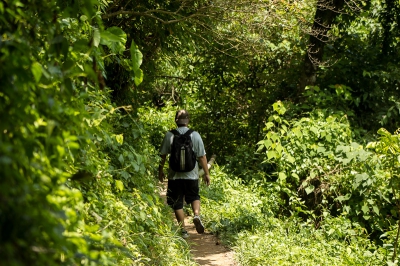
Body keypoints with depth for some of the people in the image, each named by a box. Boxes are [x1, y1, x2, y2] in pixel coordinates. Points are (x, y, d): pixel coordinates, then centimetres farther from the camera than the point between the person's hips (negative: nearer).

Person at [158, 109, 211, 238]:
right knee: (194, 197, 21)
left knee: (177, 203, 9)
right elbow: (202, 156, -3)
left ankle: (183, 230, 9)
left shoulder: (169, 135, -6)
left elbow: (162, 155, 0)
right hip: (191, 174, 1)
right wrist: (206, 173, 6)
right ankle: (196, 215, -7)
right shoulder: (195, 135, -5)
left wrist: (160, 170, 15)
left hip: (175, 175, -1)